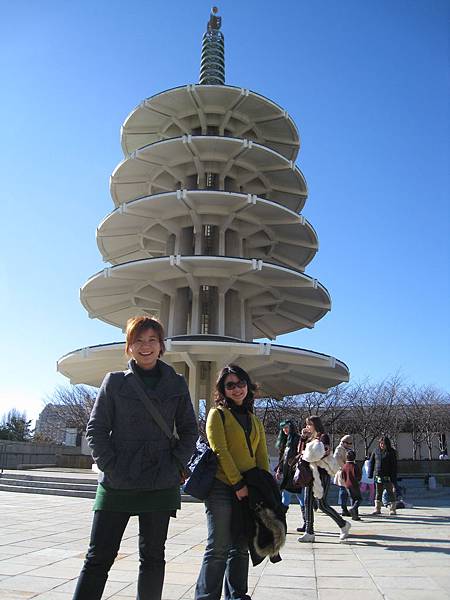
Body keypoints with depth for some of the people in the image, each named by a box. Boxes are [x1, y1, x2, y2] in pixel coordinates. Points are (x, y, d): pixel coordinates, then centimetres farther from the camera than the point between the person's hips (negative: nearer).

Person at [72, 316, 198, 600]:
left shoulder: (176, 384, 5)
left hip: (161, 484, 1)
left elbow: (189, 430, 10)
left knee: (153, 556, 11)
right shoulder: (115, 381, 3)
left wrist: (176, 465, -2)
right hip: (117, 482, -1)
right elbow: (96, 428, 1)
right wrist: (110, 467, -8)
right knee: (99, 557, 2)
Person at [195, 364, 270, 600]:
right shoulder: (217, 413, -1)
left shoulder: (255, 421, 16)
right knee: (219, 548, -3)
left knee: (241, 547, 12)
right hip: (222, 487, -5)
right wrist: (237, 484, -15)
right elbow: (220, 451, -11)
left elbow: (262, 457, 13)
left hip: (248, 490, 6)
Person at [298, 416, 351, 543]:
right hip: (311, 473, 8)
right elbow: (301, 451, 11)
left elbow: (322, 454, -18)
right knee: (308, 503, 2)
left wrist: (307, 454, -11)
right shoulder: (310, 438, 15)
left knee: (322, 505, -5)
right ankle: (309, 533, 7)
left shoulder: (323, 437, -7)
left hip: (322, 474, -8)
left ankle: (344, 524, 14)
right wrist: (302, 437, 3)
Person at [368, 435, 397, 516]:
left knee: (390, 493, 5)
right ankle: (377, 509, 14)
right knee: (378, 493, 7)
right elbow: (371, 463, 11)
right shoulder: (376, 451, 6)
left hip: (388, 476, -3)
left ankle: (392, 509, 16)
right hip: (378, 476, 3)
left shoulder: (391, 452, -3)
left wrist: (393, 478, -11)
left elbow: (394, 466, -5)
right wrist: (370, 474, 4)